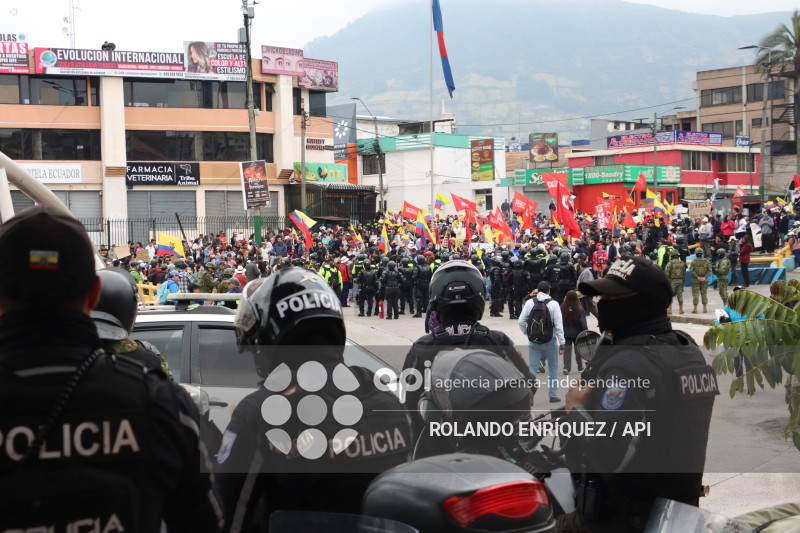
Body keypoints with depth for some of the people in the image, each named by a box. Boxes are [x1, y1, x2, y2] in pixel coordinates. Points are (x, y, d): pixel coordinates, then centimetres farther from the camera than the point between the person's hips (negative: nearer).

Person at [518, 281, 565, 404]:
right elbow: (559, 325, -10)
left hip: (533, 341, 2)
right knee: (553, 368, 13)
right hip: (550, 341, -2)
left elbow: (521, 322, -1)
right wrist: (562, 344, -6)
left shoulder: (530, 302, -1)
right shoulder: (553, 304, -7)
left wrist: (528, 333, 16)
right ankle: (553, 395, 17)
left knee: (532, 368, 4)